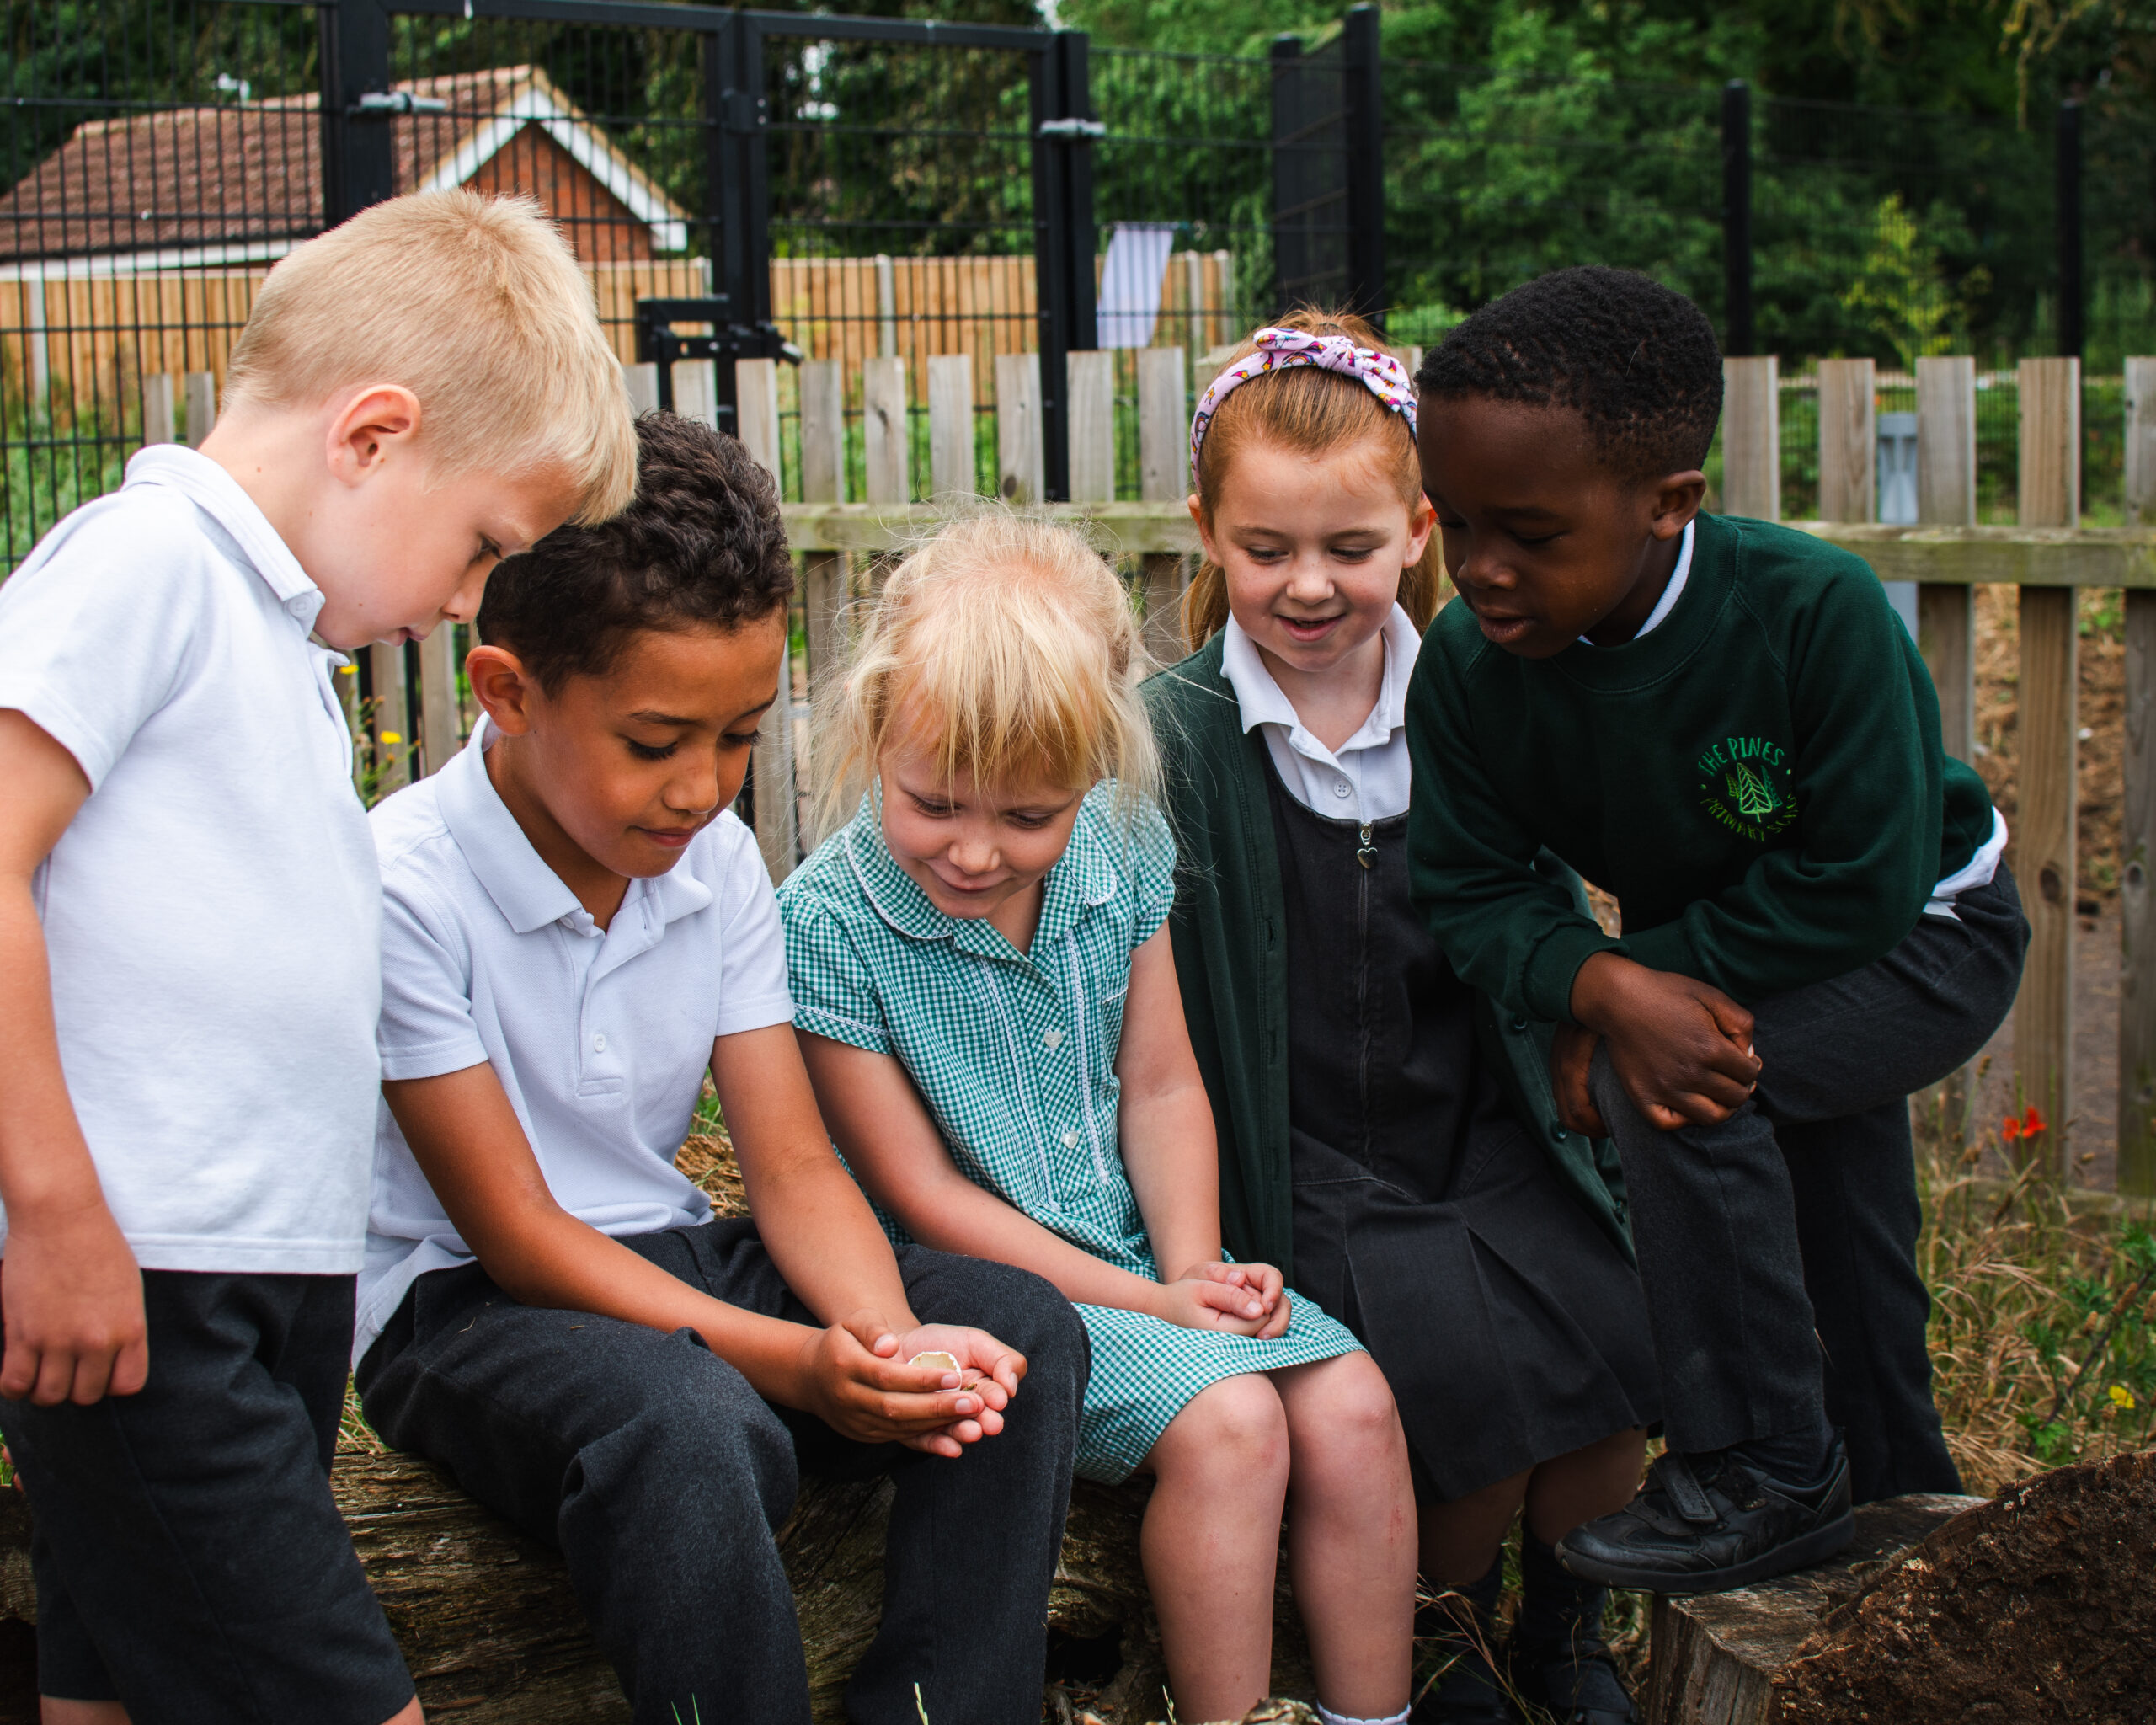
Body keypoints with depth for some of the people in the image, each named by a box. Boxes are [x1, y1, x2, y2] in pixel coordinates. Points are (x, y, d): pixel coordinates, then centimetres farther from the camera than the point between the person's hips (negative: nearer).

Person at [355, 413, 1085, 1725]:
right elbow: (516, 1234, -18)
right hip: (464, 1304, -6)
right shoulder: (405, 888, -18)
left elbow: (794, 1162, -1)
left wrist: (887, 1339, -23)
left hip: (675, 1260, 6)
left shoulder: (717, 861, 1)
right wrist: (790, 1363, -28)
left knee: (1019, 1325, -15)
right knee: (689, 1424, -39)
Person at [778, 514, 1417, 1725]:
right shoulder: (829, 923, -17)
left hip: (1146, 1252, 6)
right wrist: (1144, 1305, -16)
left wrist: (1194, 1265, -8)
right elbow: (925, 1194, -14)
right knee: (1226, 1419, -25)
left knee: (1351, 1403, -12)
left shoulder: (1122, 854, -1)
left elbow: (1162, 1087, 8)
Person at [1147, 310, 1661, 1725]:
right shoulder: (1174, 736, -5)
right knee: (1469, 1364, -26)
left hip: (1485, 1134, 3)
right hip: (1309, 1167, -3)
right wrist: (1202, 1237, -13)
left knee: (1614, 1331, -21)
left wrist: (1585, 1128, 7)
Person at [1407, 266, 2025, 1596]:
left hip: (1925, 939, -7)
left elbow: (1860, 887, -31)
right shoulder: (1468, 663, -20)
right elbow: (1475, 892, -17)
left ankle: (1770, 1477, -14)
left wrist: (1655, 975, -31)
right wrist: (1604, 986, -38)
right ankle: (1896, 1479, 50)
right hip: (1717, 967, 7)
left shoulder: (1817, 610, -34)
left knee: (1664, 1080, -28)